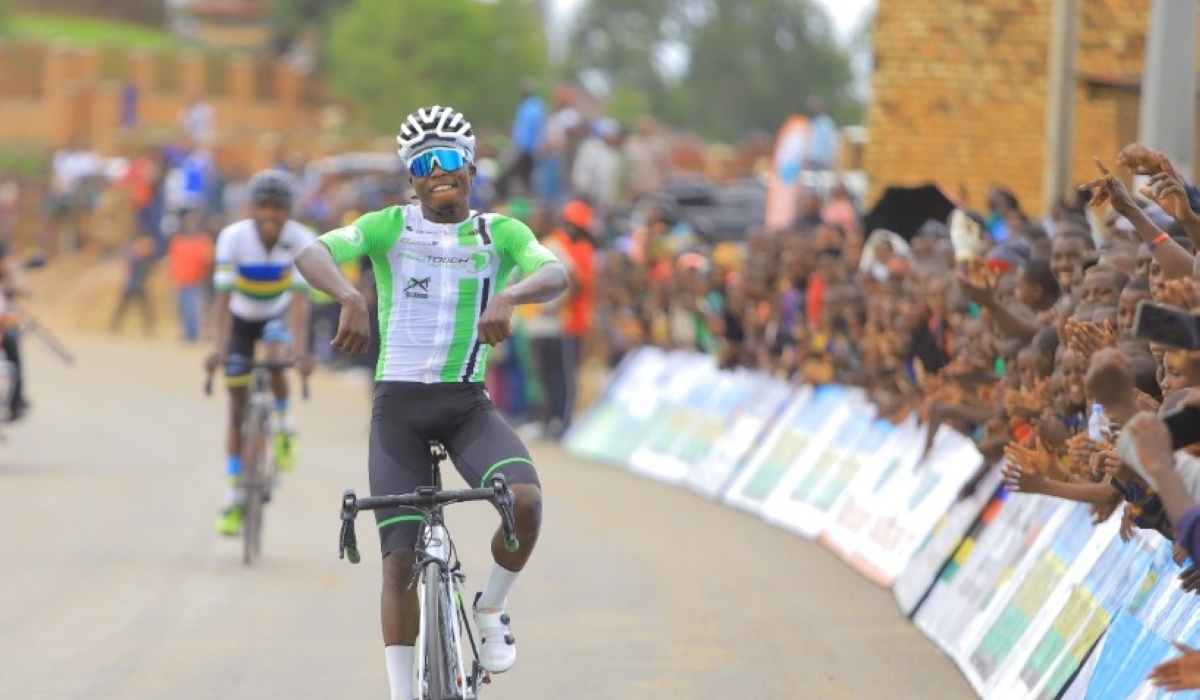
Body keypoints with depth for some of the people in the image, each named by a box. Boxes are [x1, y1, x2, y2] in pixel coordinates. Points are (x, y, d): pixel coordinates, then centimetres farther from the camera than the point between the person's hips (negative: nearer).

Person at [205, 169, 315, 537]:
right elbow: (223, 299, -31)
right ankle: (234, 499, 9)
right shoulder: (233, 238, -28)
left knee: (275, 358, -34)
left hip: (278, 316, 0)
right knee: (238, 408, 0)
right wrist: (220, 349, -43)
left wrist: (300, 352, -44)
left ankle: (283, 427, -5)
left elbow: (299, 300, -33)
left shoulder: (301, 240, -27)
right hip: (242, 318, 0)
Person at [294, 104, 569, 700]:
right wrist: (350, 299, -39)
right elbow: (312, 255, -17)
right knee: (400, 559, -6)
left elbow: (556, 275, -17)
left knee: (526, 499, -26)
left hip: (468, 405, 1)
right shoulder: (389, 227, -1)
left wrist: (508, 297, -39)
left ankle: (491, 607, 0)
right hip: (398, 404, -1)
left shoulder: (501, 234, 2)